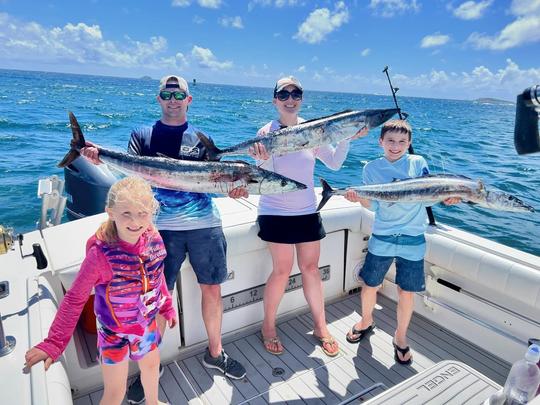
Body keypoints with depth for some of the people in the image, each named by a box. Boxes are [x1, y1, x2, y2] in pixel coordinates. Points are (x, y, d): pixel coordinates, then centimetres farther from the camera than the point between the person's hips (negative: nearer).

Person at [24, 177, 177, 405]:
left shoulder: (153, 239, -17)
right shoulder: (101, 254, -31)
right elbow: (75, 299, -22)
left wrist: (167, 307, 10)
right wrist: (54, 343, -22)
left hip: (147, 323, 5)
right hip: (114, 332, -5)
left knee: (151, 365, 29)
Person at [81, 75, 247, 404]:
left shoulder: (202, 137, 11)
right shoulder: (144, 136, 10)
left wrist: (233, 188, -16)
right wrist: (98, 156, -16)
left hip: (205, 225, 2)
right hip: (162, 227, -1)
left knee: (212, 289, 9)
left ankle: (215, 353, 30)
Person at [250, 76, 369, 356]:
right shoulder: (267, 132, -8)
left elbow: (334, 163, 1)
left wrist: (347, 138, -12)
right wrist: (263, 159, -34)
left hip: (307, 210, 4)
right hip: (276, 212, -3)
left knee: (311, 268, 10)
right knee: (283, 270, 0)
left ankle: (321, 327, 26)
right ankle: (268, 328, 22)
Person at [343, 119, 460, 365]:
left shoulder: (418, 163, 2)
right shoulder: (372, 168, 1)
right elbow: (372, 205, -1)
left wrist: (446, 197, -21)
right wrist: (359, 198, -22)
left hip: (412, 239, 0)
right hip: (382, 237, 1)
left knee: (406, 291, 7)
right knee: (370, 285, 10)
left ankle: (400, 337, 30)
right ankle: (366, 321, 39)